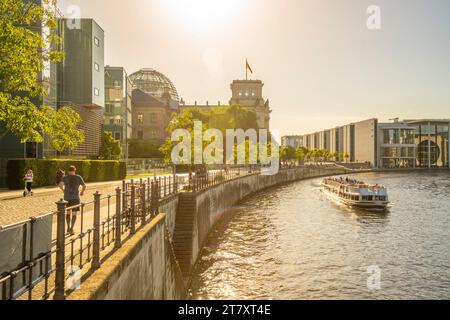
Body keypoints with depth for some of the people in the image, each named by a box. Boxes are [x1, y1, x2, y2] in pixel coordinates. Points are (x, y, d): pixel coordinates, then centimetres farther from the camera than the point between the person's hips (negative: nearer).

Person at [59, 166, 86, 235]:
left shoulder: (65, 177, 0)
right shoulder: (78, 177, -1)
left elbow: (60, 185, -16)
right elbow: (84, 186, -7)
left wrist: (63, 190, 3)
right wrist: (82, 192, 12)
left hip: (67, 198, 2)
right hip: (76, 198, -1)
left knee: (68, 212, 21)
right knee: (74, 214, 4)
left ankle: (68, 228, 22)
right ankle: (71, 229, -10)